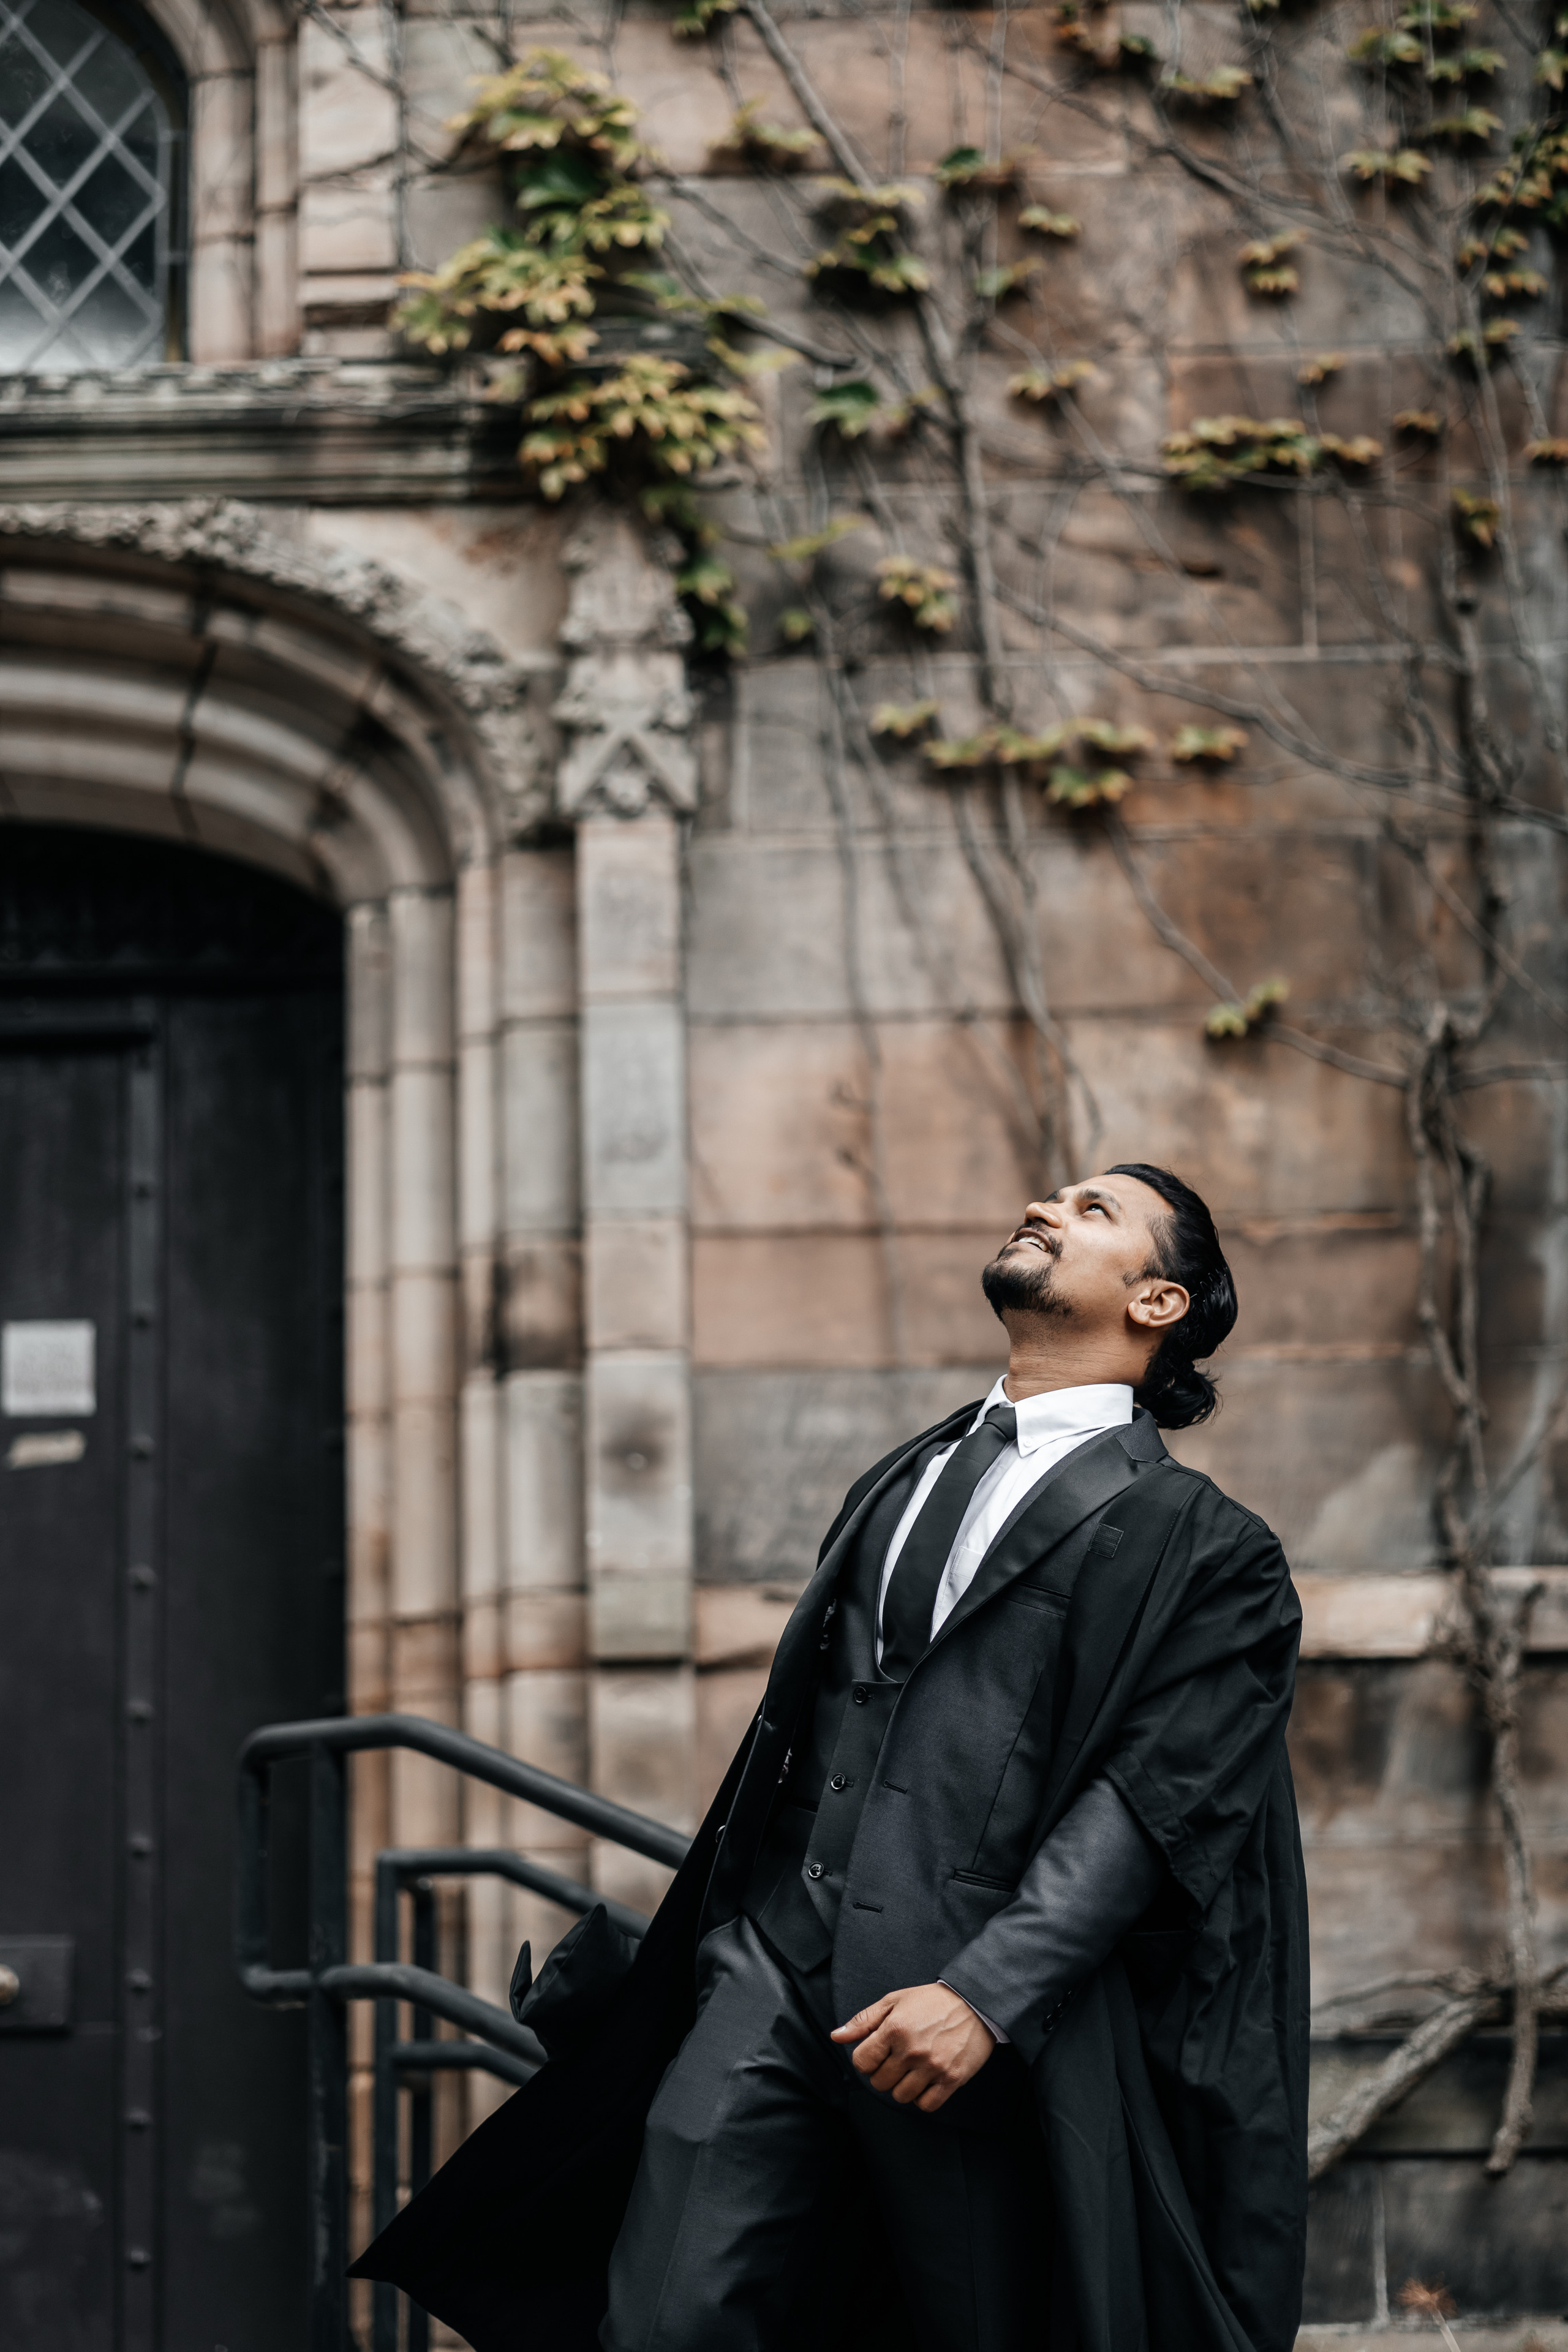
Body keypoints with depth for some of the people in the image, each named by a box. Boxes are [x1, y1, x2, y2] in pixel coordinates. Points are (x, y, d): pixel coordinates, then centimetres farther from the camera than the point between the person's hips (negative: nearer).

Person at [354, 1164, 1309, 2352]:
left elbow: (1147, 1799, -7)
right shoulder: (897, 1484, 24)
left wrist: (987, 1996, -19)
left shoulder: (1198, 1542, 4)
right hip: (776, 1957, 4)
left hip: (979, 2018, -4)